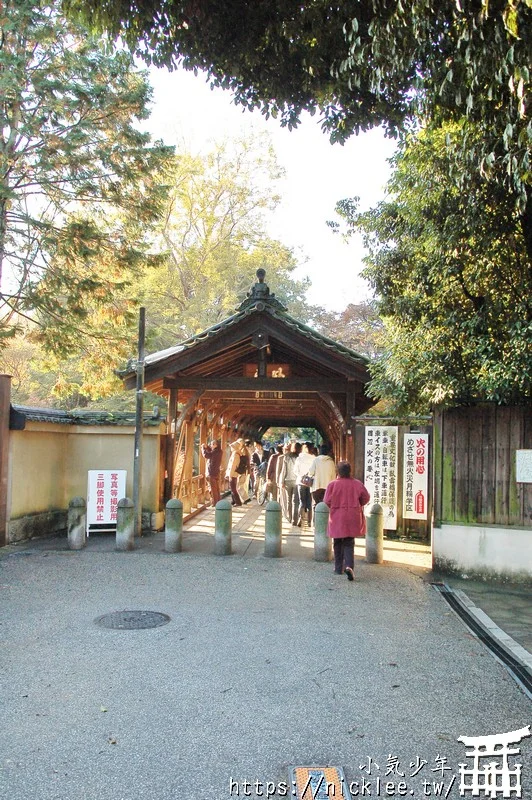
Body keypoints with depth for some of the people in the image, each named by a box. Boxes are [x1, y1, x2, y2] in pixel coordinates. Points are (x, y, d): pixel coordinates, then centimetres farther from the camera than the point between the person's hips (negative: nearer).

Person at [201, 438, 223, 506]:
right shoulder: (219, 451, 9)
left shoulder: (215, 451, -19)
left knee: (213, 488, -3)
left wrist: (203, 448, -6)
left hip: (212, 472, -9)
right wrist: (207, 447, 8)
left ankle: (214, 502, 0)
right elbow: (211, 452, 24)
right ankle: (218, 502, 21)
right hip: (216, 472, 9)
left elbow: (206, 455, -22)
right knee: (217, 488, 15)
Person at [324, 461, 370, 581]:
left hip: (337, 518, -1)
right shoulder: (357, 484, -5)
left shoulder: (332, 484, -12)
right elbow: (366, 498, 0)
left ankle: (338, 568, 20)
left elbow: (327, 501, -10)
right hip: (352, 518, 2)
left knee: (338, 544, 14)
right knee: (349, 543, 8)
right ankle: (349, 566, -12)